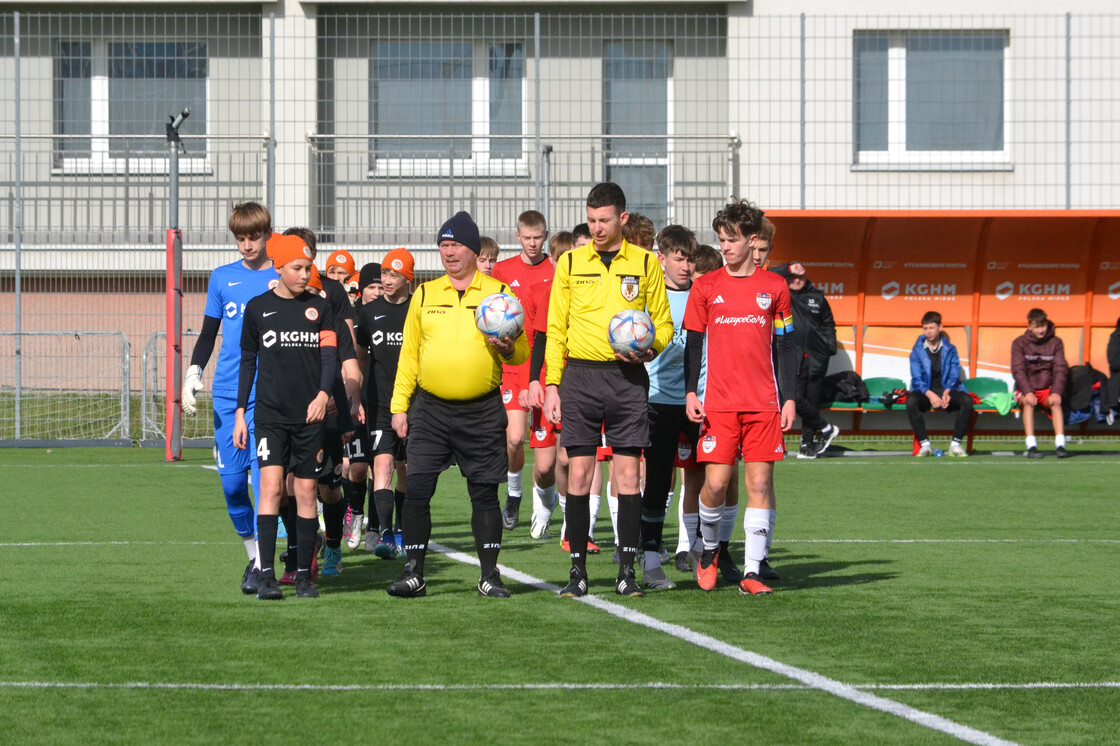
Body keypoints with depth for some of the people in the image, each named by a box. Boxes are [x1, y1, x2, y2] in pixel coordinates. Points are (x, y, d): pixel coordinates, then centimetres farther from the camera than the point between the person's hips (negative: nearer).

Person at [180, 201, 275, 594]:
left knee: (264, 477, -11)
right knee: (231, 481, 2)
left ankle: (262, 566, -8)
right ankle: (252, 552, 19)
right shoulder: (222, 278, 12)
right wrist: (193, 374, 3)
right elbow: (208, 333, 15)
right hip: (227, 395, 3)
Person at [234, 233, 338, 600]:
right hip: (270, 413, -1)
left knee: (306, 493, 3)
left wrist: (323, 394, -17)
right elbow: (248, 361, 12)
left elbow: (330, 356, 2)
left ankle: (304, 575, 11)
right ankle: (266, 574, -13)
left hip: (309, 414, 1)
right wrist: (240, 412, 8)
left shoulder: (319, 307, 8)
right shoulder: (258, 308, 6)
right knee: (271, 486, -13)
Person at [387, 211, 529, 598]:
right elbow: (409, 353, 13)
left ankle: (490, 576, 10)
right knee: (416, 490, -5)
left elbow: (522, 351, 7)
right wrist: (399, 406, 8)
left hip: (482, 412, -1)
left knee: (484, 493, 1)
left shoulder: (499, 293, 5)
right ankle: (413, 573, 3)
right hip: (430, 409, 2)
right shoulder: (425, 294, 11)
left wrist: (507, 349, -17)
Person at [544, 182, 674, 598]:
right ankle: (577, 571, 5)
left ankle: (627, 571, 4)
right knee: (579, 473, -1)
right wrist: (552, 384, 2)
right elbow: (556, 329, 9)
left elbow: (663, 322, 11)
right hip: (580, 375, 1)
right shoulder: (571, 263, 7)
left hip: (627, 378, 0)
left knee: (628, 475, -2)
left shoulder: (645, 264, 5)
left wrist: (650, 348, -11)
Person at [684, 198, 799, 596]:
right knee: (715, 482, -6)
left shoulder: (774, 287, 6)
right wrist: (691, 393, 0)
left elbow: (785, 346, 10)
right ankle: (709, 549, 22)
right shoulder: (705, 286, 6)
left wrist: (789, 398, 3)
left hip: (764, 403, 0)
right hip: (718, 402, 0)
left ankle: (752, 572, -1)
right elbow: (693, 343, 9)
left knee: (760, 483, -4)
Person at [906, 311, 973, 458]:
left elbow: (954, 376, 1)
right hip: (924, 392, -1)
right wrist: (930, 395, -22)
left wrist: (946, 393, -20)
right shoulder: (917, 351, 4)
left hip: (946, 390, 1)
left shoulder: (950, 349, 7)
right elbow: (917, 379, -4)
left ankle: (956, 444, -22)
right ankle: (924, 444, -28)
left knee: (967, 400, -30)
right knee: (911, 401, -36)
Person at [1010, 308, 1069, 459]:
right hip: (1025, 389, -1)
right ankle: (1031, 445, -40)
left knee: (1055, 402, -30)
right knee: (1028, 402, -33)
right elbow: (1018, 370, -10)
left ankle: (1060, 444, -38)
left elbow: (1060, 370, -4)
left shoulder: (1056, 343, 4)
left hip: (1047, 389, 1)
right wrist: (1028, 392, -26)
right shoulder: (1019, 343, -1)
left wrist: (1056, 392, -21)